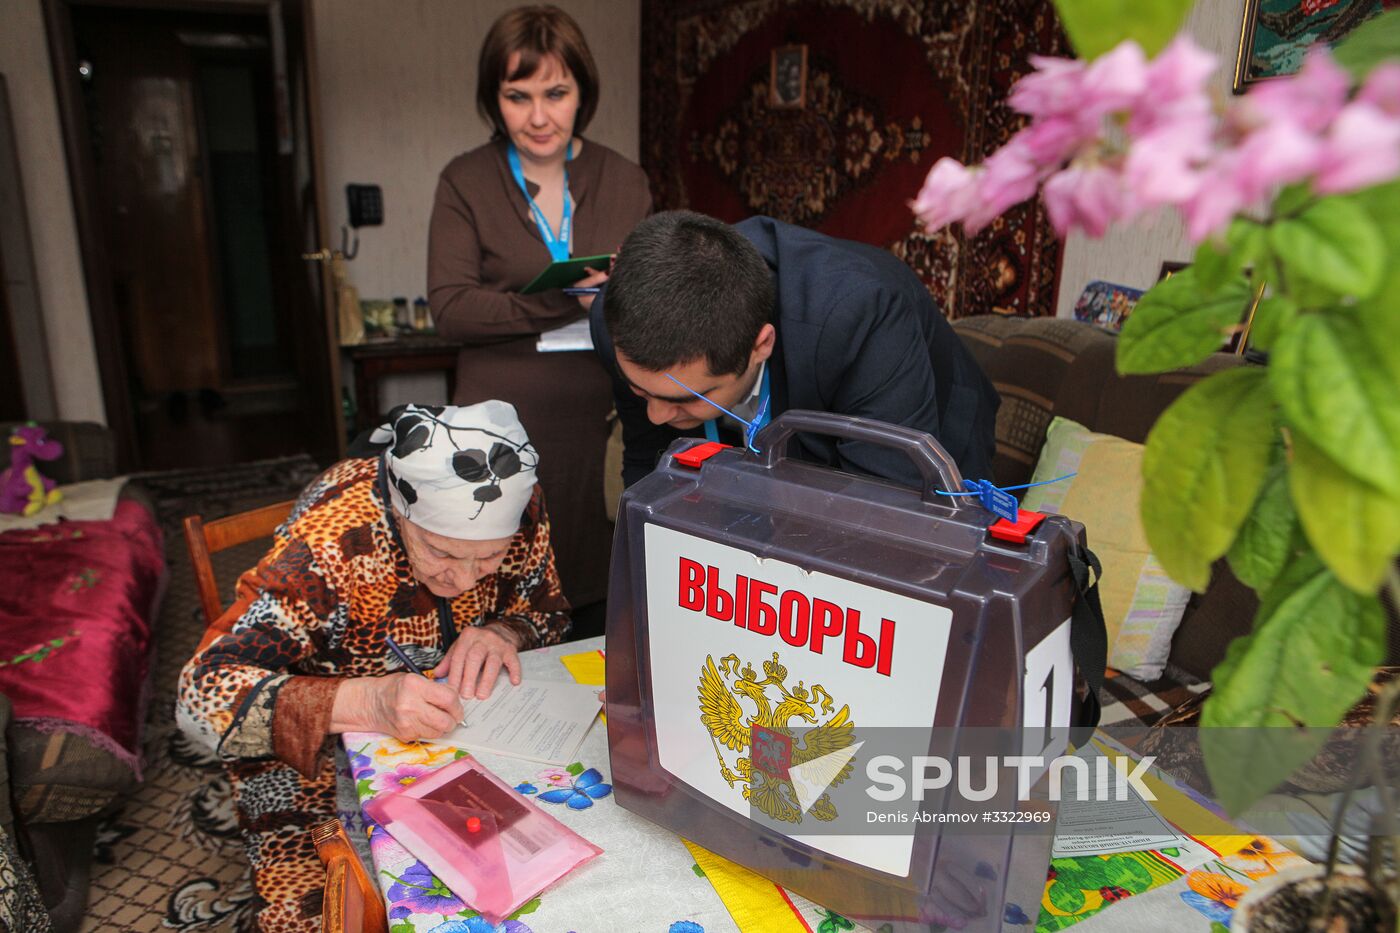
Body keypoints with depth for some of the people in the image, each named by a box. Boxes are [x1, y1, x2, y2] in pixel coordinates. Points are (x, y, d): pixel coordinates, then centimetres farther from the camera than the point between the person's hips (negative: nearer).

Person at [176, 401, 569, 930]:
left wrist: (505, 633, -24)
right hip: (314, 751, -2)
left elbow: (546, 610, 0)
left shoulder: (518, 507, -18)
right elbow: (203, 695, -31)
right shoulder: (327, 547, -30)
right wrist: (366, 702, -46)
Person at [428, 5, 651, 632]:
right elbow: (450, 309, -8)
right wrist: (570, 300, -18)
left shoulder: (624, 181, 9)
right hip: (504, 423, -1)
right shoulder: (465, 182, 2)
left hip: (601, 421, 2)